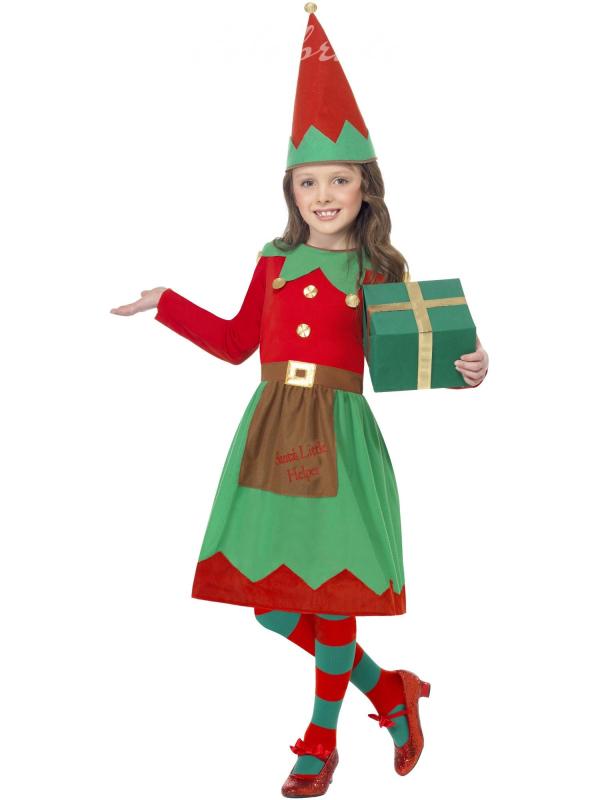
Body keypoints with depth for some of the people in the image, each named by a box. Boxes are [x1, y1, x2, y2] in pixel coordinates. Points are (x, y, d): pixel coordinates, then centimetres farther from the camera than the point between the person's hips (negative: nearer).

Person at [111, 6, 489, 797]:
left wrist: (465, 368, -19)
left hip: (340, 433, -4)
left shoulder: (382, 271, -2)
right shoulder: (274, 262, 7)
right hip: (272, 429, 4)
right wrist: (165, 302, 16)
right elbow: (237, 342, 16)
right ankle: (389, 689, 27)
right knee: (270, 599, 6)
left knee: (331, 594, 4)